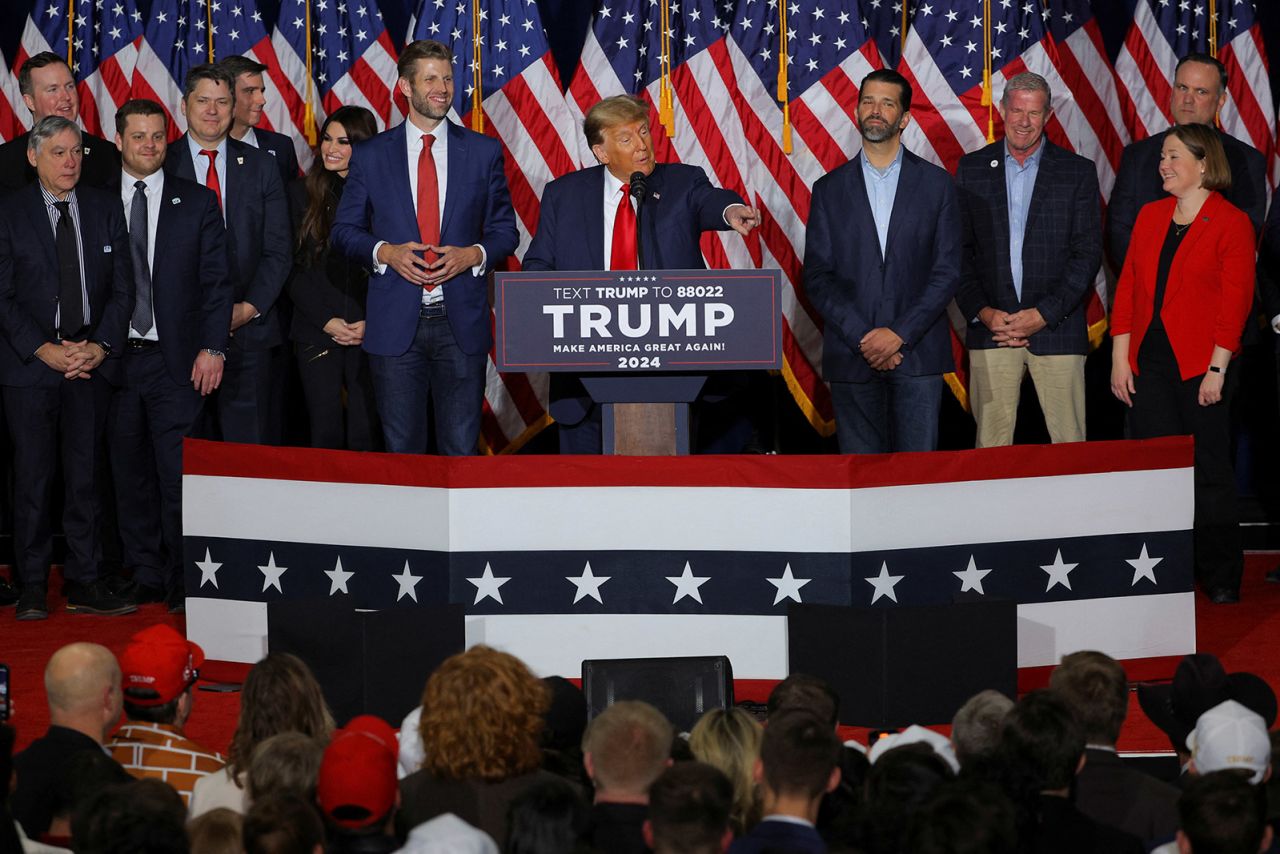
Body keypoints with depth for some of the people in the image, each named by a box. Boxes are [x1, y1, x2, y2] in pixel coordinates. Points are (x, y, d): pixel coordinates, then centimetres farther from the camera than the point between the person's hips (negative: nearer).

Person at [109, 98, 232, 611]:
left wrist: (212, 348, -6)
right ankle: (144, 577, 15)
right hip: (115, 358, 2)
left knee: (178, 473, -7)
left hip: (176, 359, -2)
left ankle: (183, 582, 0)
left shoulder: (197, 202, 6)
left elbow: (215, 280, 3)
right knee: (130, 473, 6)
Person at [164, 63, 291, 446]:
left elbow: (277, 251, 7)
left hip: (247, 328, 2)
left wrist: (249, 308, -7)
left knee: (250, 442, -1)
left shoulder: (260, 166, 10)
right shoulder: (160, 165, 3)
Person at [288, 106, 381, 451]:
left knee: (366, 435, -1)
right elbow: (293, 268, 4)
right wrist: (325, 320, -6)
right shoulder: (301, 193, 6)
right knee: (326, 433, 1)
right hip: (316, 332, 1)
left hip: (370, 332, -1)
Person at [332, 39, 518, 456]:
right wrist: (385, 252, -11)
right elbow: (344, 230, 9)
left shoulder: (484, 152, 7)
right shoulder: (370, 155, 6)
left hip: (461, 323, 0)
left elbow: (505, 230, 11)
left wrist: (474, 254, -10)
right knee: (401, 449, 5)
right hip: (395, 323, 0)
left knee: (462, 448, 0)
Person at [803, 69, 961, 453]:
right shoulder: (829, 189, 9)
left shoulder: (936, 184, 7)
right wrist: (862, 338, -10)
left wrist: (899, 334, -10)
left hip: (917, 353, -1)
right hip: (851, 356, 1)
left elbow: (947, 271, 1)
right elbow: (817, 277, 4)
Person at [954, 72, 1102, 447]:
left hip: (1056, 328, -1)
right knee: (991, 442, -1)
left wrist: (1044, 314, -9)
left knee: (1069, 442, -4)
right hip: (990, 329, 1)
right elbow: (959, 250, 8)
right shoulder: (972, 169, 10)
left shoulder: (1078, 172, 5)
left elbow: (1087, 253, 0)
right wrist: (981, 312, -6)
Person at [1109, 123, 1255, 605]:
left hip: (1201, 367, -5)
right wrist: (1120, 358, 4)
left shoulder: (1231, 223, -4)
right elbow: (1127, 289, 11)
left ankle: (1221, 577, 11)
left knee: (1208, 471, 1)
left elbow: (1235, 301, -8)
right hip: (1149, 364, 5)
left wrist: (1217, 370, -12)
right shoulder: (1150, 217, 12)